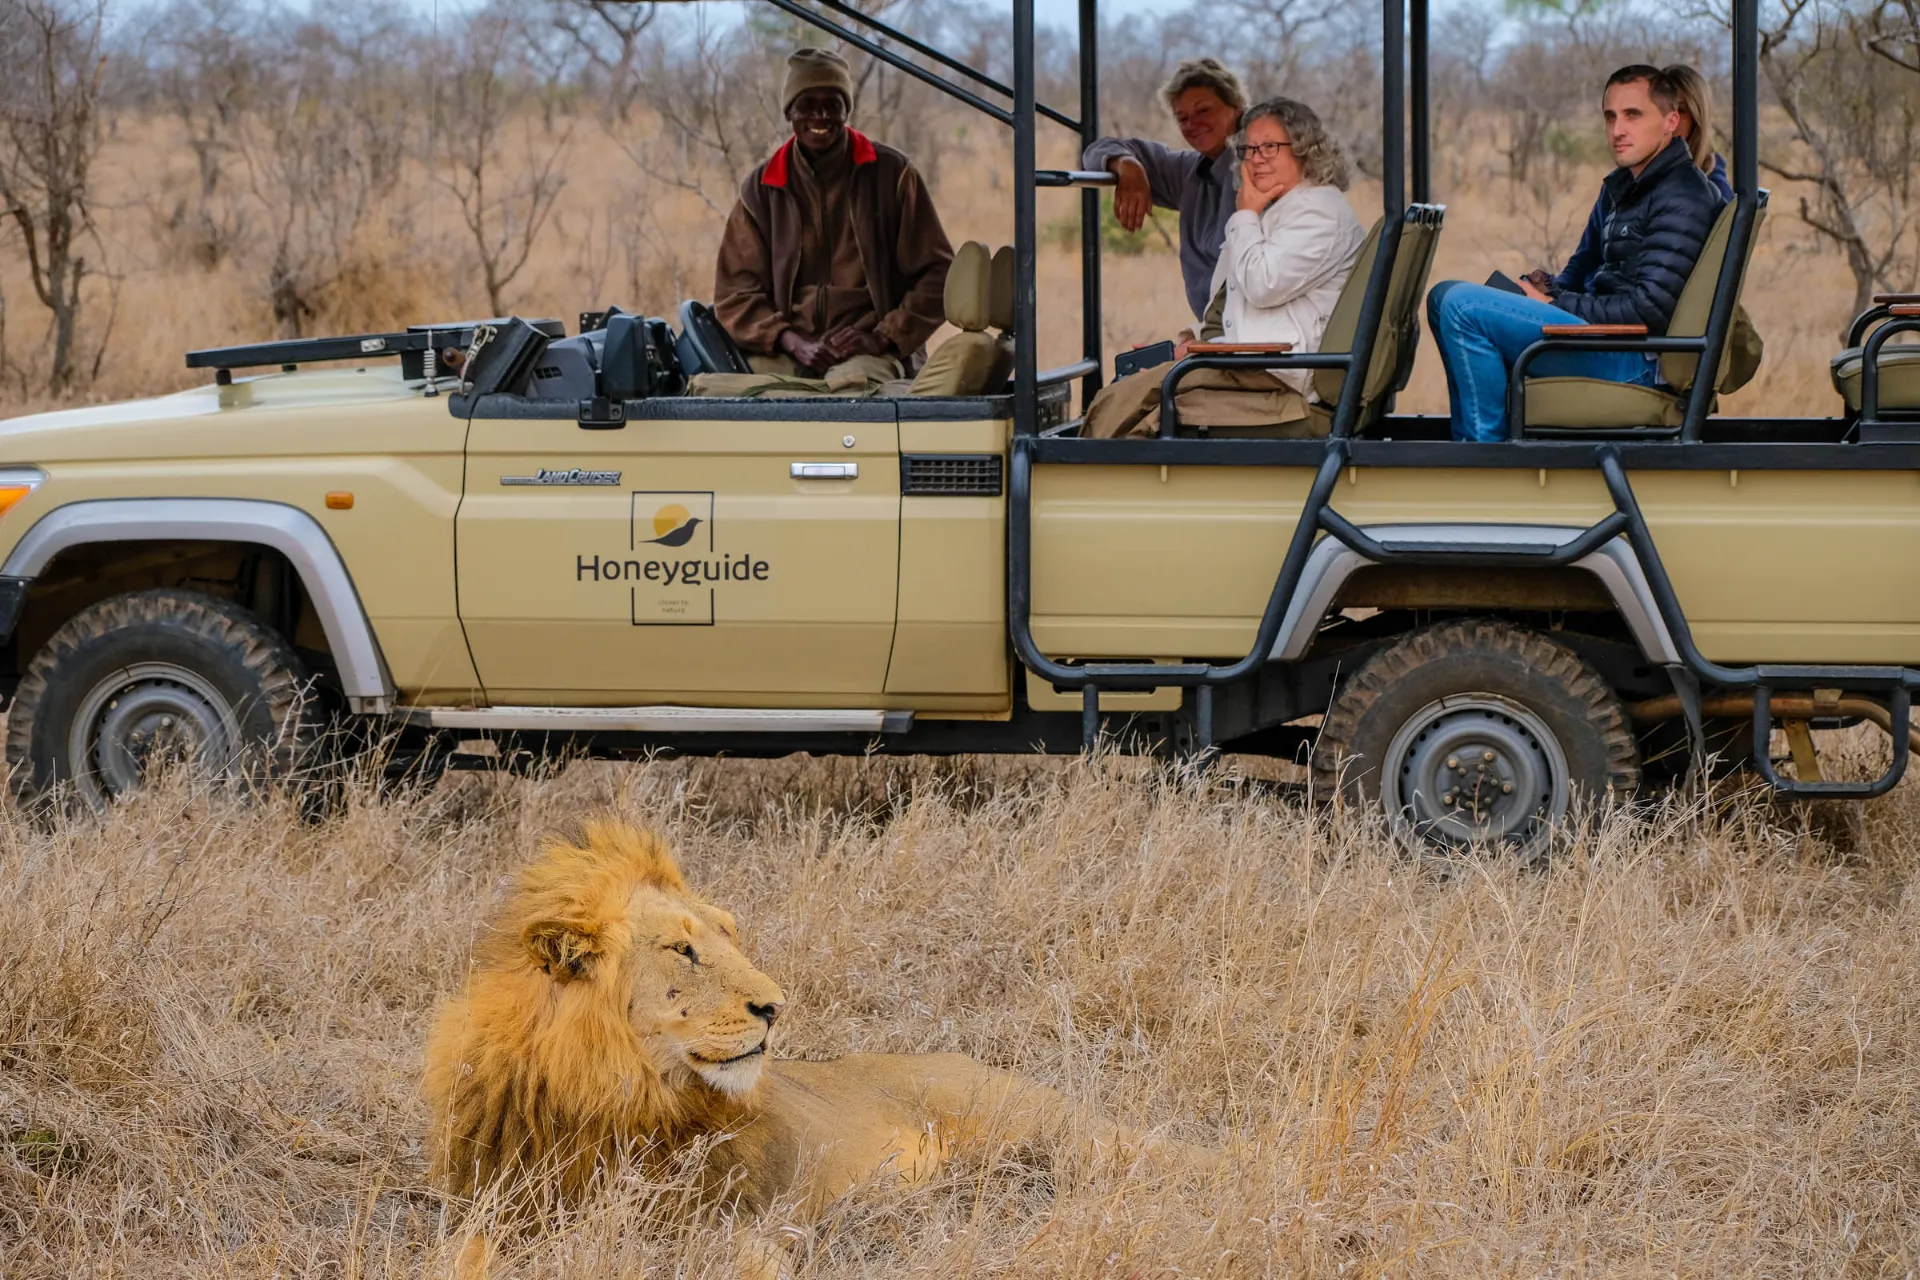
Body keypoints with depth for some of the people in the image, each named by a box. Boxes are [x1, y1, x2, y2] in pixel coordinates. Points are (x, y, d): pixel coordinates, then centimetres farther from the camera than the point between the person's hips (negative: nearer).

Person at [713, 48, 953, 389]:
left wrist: (882, 337, -8)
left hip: (869, 351, -2)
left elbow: (937, 275, 8)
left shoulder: (891, 173, 8)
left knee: (851, 382, -40)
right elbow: (735, 291, 9)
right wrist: (794, 343, -9)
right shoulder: (761, 189, 13)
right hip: (788, 352, 2)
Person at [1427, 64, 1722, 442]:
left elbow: (1650, 308, -19)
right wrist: (1548, 289, 4)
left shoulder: (1683, 198, -12)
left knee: (1461, 304, -20)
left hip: (1636, 364, -11)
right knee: (1447, 297, 17)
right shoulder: (1621, 188, 19)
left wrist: (1556, 304, -11)